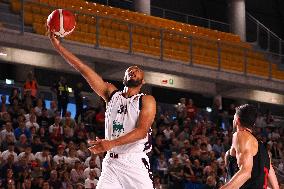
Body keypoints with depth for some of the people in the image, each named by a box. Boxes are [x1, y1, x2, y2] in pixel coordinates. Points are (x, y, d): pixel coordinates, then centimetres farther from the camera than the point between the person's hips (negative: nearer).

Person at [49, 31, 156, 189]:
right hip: (112, 162, 4)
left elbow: (142, 131, -15)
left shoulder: (147, 101, 1)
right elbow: (84, 69, 8)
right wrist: (58, 46, 1)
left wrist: (112, 143, -28)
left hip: (136, 163, -4)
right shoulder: (112, 94, 14)